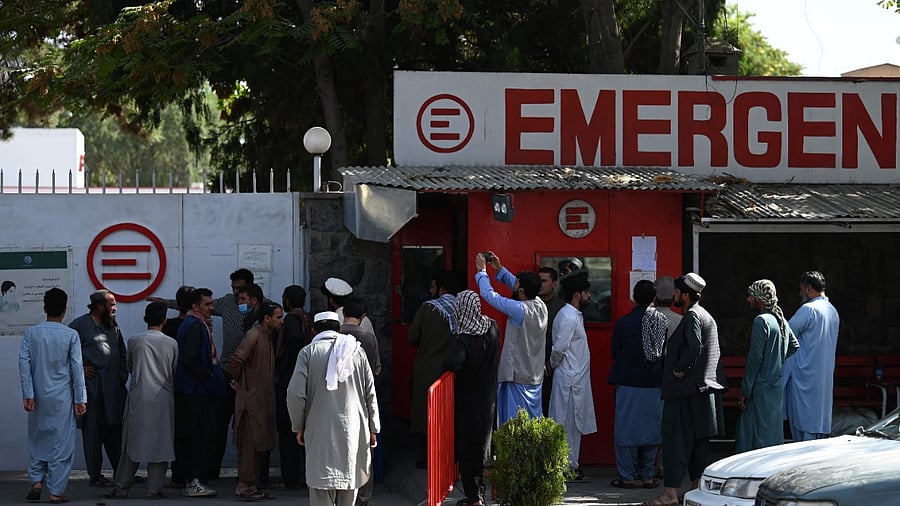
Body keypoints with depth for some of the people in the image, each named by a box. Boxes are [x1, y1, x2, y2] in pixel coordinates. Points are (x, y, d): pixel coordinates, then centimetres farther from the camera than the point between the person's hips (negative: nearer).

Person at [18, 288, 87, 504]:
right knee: (61, 442, 3)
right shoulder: (70, 335, -6)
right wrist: (80, 399, -1)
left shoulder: (31, 333, -1)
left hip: (38, 397, 2)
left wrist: (28, 395, -4)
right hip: (62, 397, -2)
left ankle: (36, 480, 5)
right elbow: (77, 368, -6)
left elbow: (24, 363, -6)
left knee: (37, 438, 16)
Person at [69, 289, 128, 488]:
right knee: (93, 430, -2)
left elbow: (122, 352, 28)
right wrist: (80, 368, -11)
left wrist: (124, 371, 14)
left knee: (115, 429, 10)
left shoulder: (113, 326, 17)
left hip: (114, 387, 7)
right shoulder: (80, 325, -6)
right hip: (92, 386, -7)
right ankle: (95, 476, 2)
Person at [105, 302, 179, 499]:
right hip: (163, 399, 0)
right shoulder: (171, 344, 0)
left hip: (138, 398, 0)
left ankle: (121, 488, 6)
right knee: (160, 444, 4)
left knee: (132, 443, 6)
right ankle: (154, 488, 2)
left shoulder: (134, 341, 0)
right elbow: (175, 372, 9)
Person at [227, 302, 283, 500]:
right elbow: (235, 361, -25)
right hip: (250, 400, -9)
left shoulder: (266, 337, 16)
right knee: (250, 443, -8)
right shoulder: (253, 336, -15)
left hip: (263, 400, 9)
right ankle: (244, 487, -4)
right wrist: (239, 382, -13)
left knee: (258, 445, 10)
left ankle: (251, 486, 15)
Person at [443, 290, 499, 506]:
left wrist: (446, 363, -15)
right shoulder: (492, 328, -3)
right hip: (488, 400, 6)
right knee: (482, 445, 18)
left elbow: (454, 364, -36)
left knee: (466, 449, 3)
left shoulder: (466, 338, -22)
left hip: (468, 402, -6)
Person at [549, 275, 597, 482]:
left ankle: (571, 466, 18)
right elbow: (559, 347, -21)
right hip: (570, 378, -10)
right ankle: (568, 468, -2)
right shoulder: (568, 317, -18)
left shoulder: (574, 315, 15)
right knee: (568, 424, -5)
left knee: (574, 424, 13)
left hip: (576, 377, 10)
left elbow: (561, 348, 19)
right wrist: (554, 364, -5)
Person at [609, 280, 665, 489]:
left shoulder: (624, 323, -8)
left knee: (627, 429, 3)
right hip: (655, 383, 3)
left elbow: (615, 352, 0)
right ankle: (646, 476, 13)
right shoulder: (663, 321, -2)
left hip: (629, 383, -3)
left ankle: (627, 476, 3)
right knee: (650, 429, 10)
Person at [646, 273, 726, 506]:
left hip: (687, 391, -10)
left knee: (676, 440, -9)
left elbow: (694, 348, -27)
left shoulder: (692, 316, -13)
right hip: (704, 389, 10)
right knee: (698, 441, 13)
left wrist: (679, 370, -16)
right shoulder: (706, 316, 18)